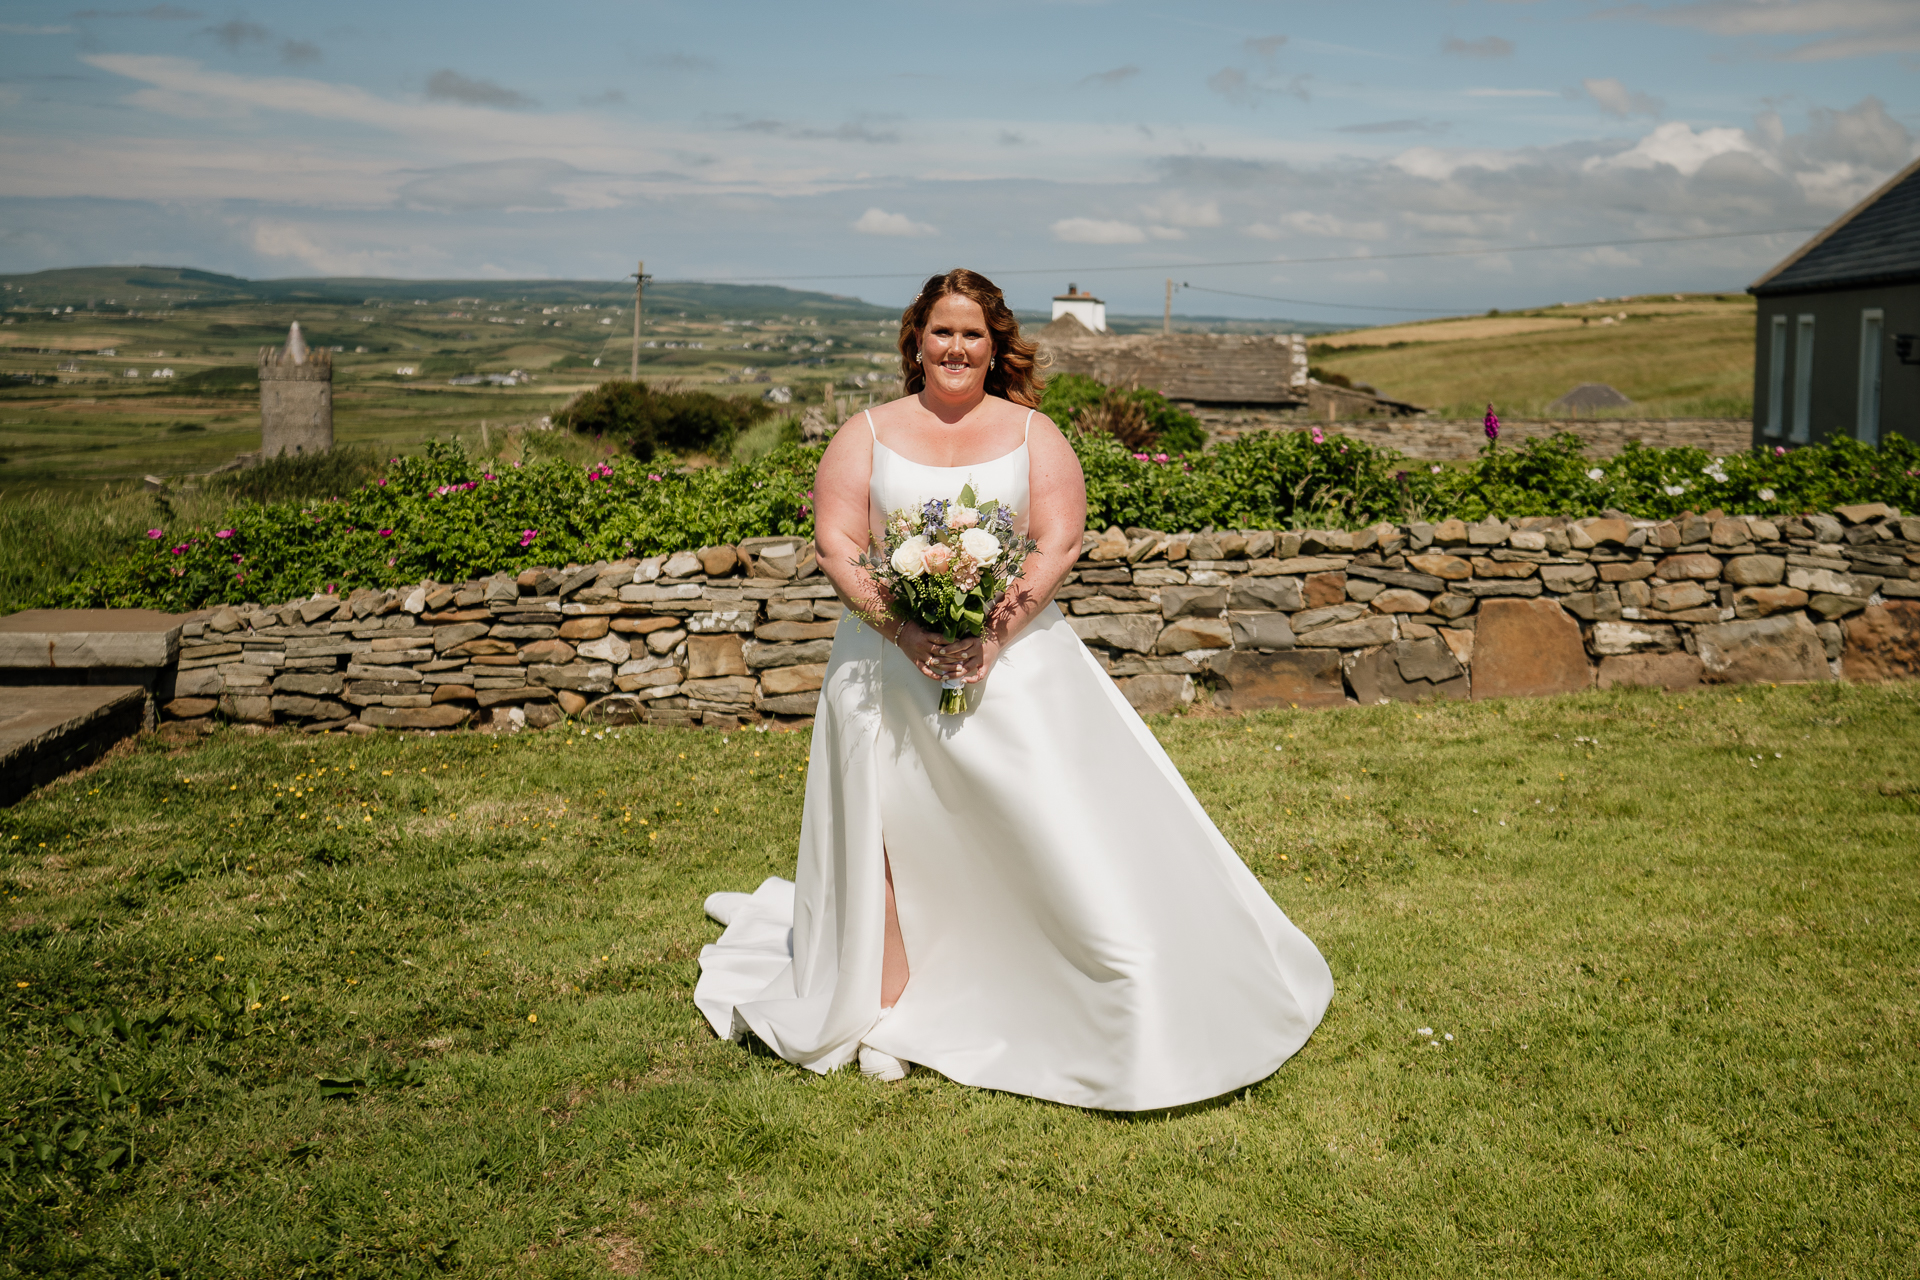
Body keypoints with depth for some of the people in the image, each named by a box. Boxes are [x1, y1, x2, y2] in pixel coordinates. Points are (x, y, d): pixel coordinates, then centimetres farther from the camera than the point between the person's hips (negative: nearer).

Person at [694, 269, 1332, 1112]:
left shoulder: (1033, 433, 7)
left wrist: (995, 633, -17)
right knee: (886, 829, 3)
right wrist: (904, 630, -16)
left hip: (1013, 656, 0)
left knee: (1063, 824, -1)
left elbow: (1061, 542, -3)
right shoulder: (868, 433, 8)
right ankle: (887, 1012, 17)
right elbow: (835, 544, -2)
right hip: (889, 658, 1)